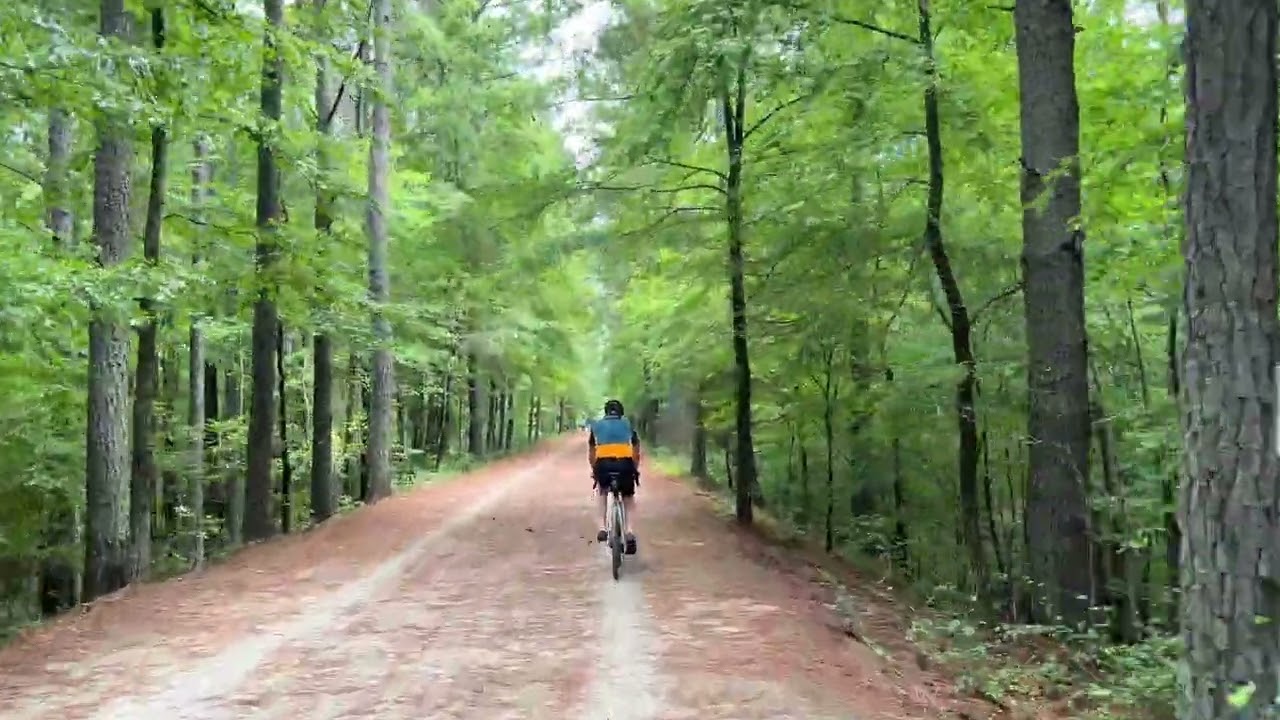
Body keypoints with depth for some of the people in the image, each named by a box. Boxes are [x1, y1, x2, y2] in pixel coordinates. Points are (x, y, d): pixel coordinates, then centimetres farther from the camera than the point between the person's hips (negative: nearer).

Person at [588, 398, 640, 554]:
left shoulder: (596, 425, 25)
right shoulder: (628, 424, 25)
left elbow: (591, 453, 30)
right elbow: (636, 453, 31)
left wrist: (594, 470, 43)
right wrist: (636, 470, 44)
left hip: (603, 463, 0)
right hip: (625, 463, 0)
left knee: (602, 491, 31)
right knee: (628, 497, 22)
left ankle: (602, 528, 16)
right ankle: (629, 530, 1)